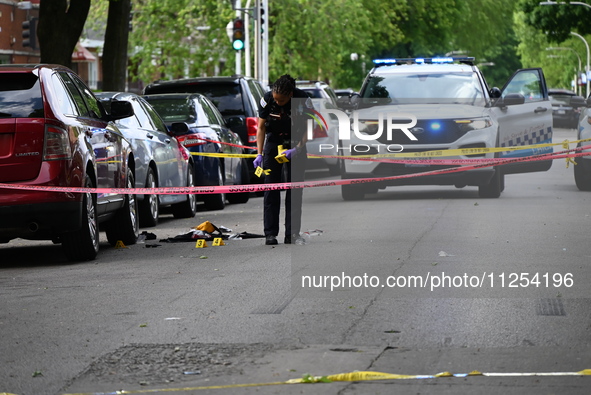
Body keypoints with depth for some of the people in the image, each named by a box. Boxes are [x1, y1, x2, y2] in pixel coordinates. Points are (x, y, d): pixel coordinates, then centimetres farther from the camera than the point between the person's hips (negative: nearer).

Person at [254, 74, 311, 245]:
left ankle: (292, 234, -1)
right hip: (273, 143, 1)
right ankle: (270, 234, -3)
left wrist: (297, 149, -23)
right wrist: (259, 154, -17)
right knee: (271, 187, -5)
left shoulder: (303, 100, -22)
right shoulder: (267, 100, -19)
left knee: (294, 189, -4)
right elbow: (261, 128, -9)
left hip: (296, 144, -1)